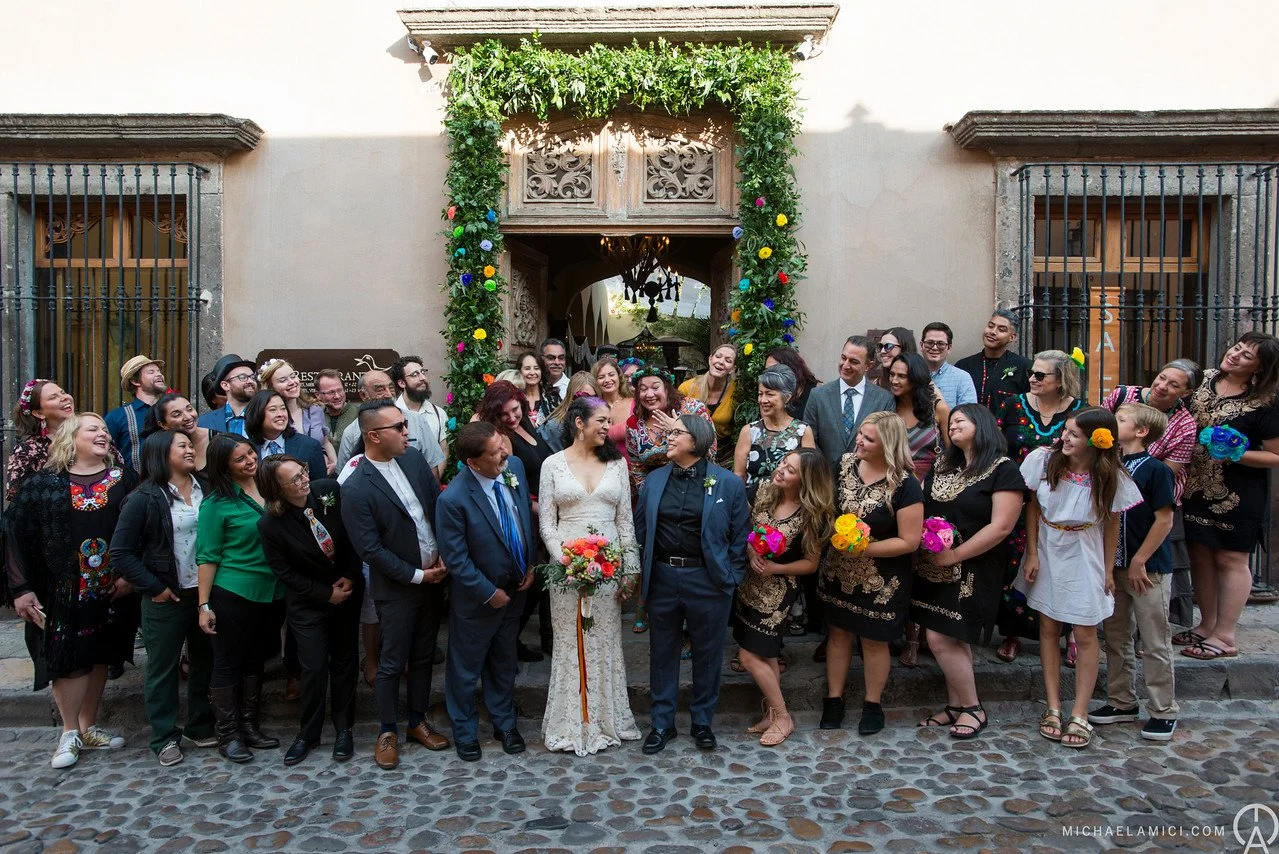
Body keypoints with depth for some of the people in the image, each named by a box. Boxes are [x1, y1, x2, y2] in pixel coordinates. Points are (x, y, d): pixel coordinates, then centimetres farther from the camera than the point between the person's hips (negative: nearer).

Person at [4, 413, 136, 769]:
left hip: (108, 589, 2)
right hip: (63, 589, -2)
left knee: (99, 655, 11)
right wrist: (21, 588, -11)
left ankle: (89, 728, 25)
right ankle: (70, 733, 16)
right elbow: (15, 532, -6)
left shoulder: (123, 478, 1)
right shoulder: (44, 483, -4)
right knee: (67, 658, 1)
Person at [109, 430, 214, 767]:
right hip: (166, 597, -4)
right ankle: (164, 737, 18)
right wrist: (153, 588, -11)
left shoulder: (205, 490, 4)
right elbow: (120, 552, -8)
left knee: (204, 662, 13)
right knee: (163, 668, 6)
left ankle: (200, 726, 28)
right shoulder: (145, 499, -8)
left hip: (205, 591, 4)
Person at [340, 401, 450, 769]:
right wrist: (417, 576, -14)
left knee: (423, 656, 18)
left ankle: (418, 721, 35)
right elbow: (371, 549, -18)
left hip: (435, 577, 6)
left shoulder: (414, 459, -2)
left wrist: (444, 557, -8)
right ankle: (388, 731, 28)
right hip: (398, 588, -5)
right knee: (392, 663, 10)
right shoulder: (356, 489, -19)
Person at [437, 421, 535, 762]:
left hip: (516, 589, 5)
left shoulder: (514, 466, -13)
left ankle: (504, 723, 45)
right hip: (478, 597, -5)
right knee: (466, 667, 17)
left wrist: (531, 565, -1)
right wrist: (489, 593, -15)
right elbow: (455, 558, -21)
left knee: (504, 661, 24)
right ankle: (465, 731, 40)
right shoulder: (453, 499, -30)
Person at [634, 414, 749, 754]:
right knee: (662, 652, 13)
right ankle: (662, 723, 29)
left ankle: (702, 721, 30)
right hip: (662, 577, 3)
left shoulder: (728, 483, -5)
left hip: (708, 579, -2)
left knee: (707, 653, 11)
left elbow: (740, 537, -2)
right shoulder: (653, 481, 5)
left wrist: (731, 579, -6)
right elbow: (640, 531, 8)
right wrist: (642, 574, 3)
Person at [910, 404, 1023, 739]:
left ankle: (973, 708, 12)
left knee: (941, 639, -6)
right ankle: (956, 705, 23)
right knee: (954, 640, 11)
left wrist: (954, 555, -17)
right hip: (936, 568, 6)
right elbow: (920, 506, 12)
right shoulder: (942, 466, 12)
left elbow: (1001, 527, -18)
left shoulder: (1003, 470, -10)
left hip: (973, 571, -6)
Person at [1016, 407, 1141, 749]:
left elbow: (1111, 524, -5)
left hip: (1084, 558, -2)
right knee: (1049, 628, 8)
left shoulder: (1112, 477, -18)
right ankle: (1053, 707, 18)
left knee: (1085, 635, 2)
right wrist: (1032, 554, -4)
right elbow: (1033, 507, -4)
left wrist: (1108, 569, -1)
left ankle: (1080, 714, 13)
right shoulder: (1043, 460, -16)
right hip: (1046, 551, 2)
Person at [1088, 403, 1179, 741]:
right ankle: (1121, 702, 26)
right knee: (1116, 637, 13)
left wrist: (1139, 562, -13)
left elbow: (1164, 520, -13)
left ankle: (1163, 711, 14)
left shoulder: (1155, 469, -12)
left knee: (1155, 642, 2)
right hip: (1115, 566, 7)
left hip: (1147, 569, -7)